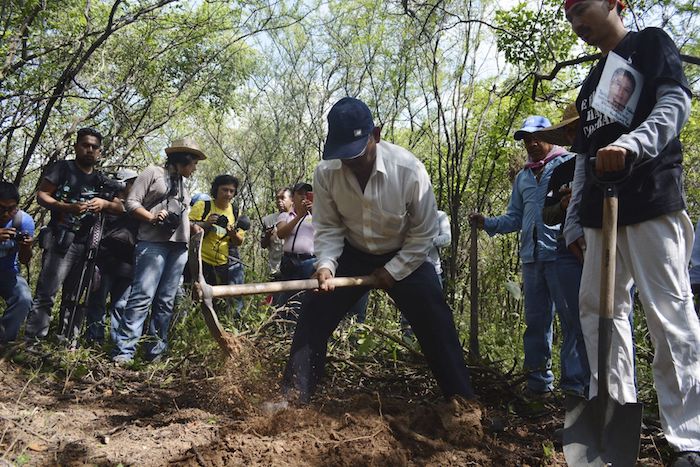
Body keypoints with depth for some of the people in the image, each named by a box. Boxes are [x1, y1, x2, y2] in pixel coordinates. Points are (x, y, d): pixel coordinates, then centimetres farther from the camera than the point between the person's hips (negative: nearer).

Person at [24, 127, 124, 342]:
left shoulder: (101, 180, 17)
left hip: (87, 243, 6)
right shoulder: (62, 168, 4)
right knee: (46, 292, -13)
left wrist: (104, 203, -11)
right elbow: (41, 195, -4)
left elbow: (120, 208, 11)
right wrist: (68, 207, -20)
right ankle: (32, 340, -13)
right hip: (60, 239, -5)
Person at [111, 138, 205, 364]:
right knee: (143, 296, -15)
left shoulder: (183, 186, 26)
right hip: (153, 243, -7)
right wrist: (152, 218, -16)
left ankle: (155, 351, 10)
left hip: (178, 247, 7)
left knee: (165, 301, 5)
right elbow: (131, 202, -1)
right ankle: (123, 351, -12)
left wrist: (198, 227, 9)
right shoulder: (153, 173, 6)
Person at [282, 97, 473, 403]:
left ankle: (462, 400, 6)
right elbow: (328, 227, -10)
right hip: (353, 254, 2)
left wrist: (393, 271, -17)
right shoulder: (325, 173, -22)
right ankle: (293, 396, 10)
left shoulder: (408, 169, -28)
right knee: (313, 313, -6)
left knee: (436, 324, -11)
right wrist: (326, 264, -28)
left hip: (404, 257, -2)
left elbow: (424, 233, -16)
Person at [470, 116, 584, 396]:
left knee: (572, 318, -5)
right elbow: (515, 217, 22)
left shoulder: (569, 163, 4)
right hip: (531, 256, 6)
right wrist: (488, 223, 6)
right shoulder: (522, 176, 24)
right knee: (535, 321, 10)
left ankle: (576, 384, 1)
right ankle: (539, 382, 19)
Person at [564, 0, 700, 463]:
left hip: (651, 199, -8)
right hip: (602, 210, 8)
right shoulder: (592, 81, 25)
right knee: (598, 306, 6)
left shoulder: (652, 44, 6)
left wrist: (629, 145, -29)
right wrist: (575, 223, 17)